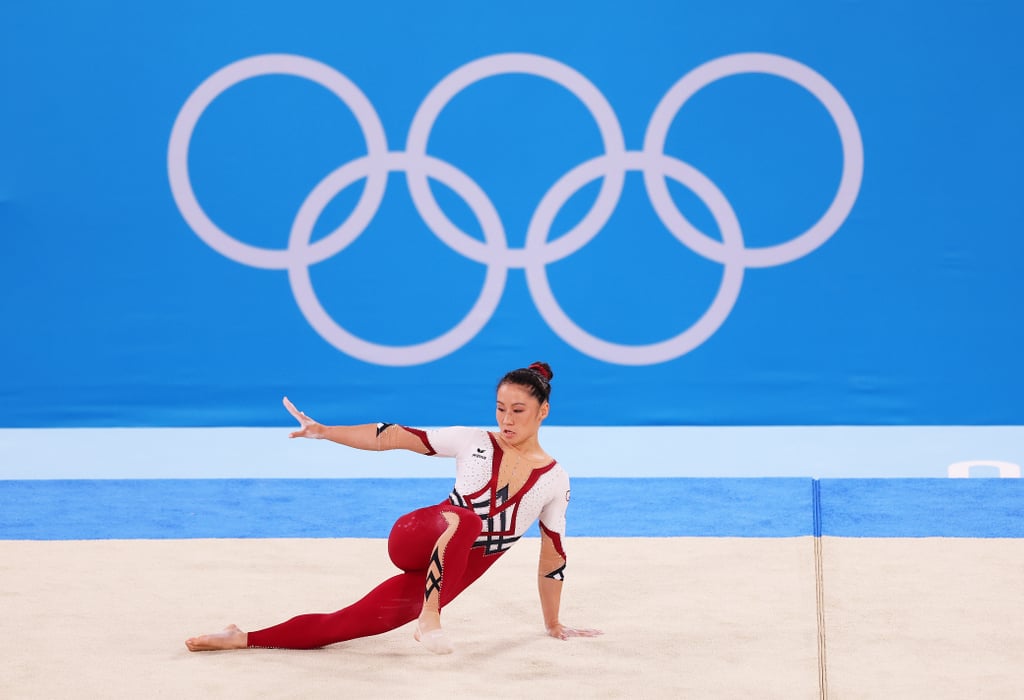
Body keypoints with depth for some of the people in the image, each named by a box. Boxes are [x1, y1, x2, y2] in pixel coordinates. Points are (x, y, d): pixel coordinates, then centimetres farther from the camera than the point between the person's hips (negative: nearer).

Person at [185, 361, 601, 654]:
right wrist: (325, 431, -9)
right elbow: (395, 437, -1)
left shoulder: (555, 480, 1)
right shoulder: (474, 443, -2)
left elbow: (552, 556, 11)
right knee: (466, 520, -35)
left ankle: (242, 640, -4)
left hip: (447, 577, 2)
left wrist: (554, 625, 17)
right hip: (413, 540, -2)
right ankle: (429, 619, -29)